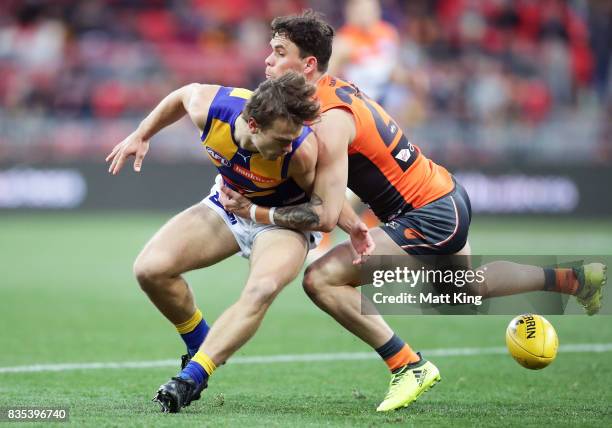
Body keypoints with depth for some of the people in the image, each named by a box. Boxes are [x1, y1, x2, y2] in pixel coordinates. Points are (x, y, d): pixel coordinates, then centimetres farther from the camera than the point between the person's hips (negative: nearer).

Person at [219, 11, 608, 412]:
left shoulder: (329, 121, -25)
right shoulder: (334, 88, 3)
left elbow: (325, 214, -28)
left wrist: (256, 212, -23)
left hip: (432, 217, -10)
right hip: (446, 194, 10)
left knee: (321, 280, -19)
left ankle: (410, 366, -10)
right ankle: (577, 278, 49)